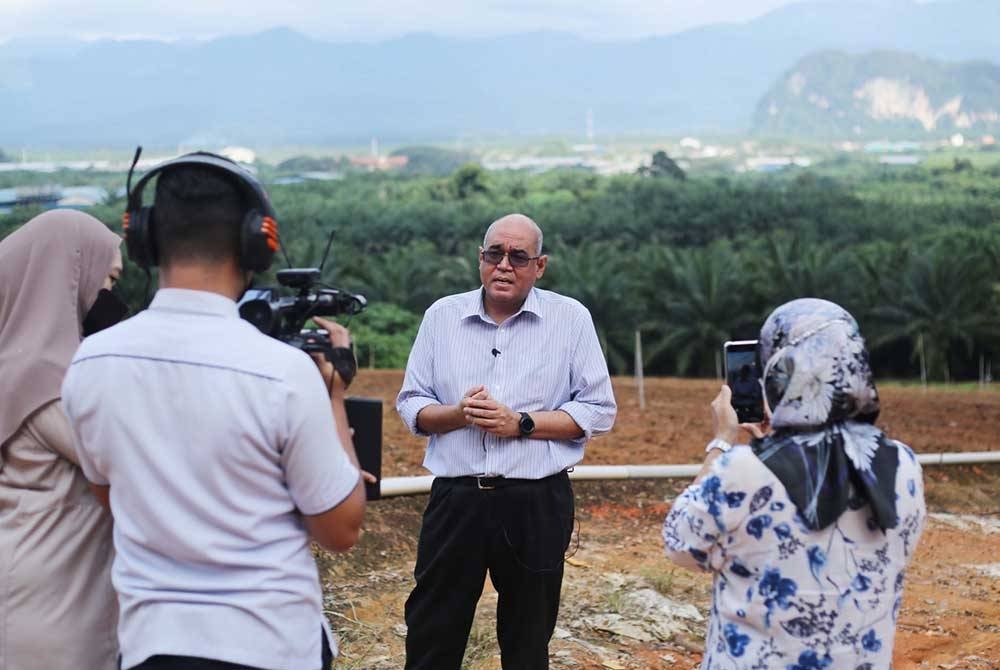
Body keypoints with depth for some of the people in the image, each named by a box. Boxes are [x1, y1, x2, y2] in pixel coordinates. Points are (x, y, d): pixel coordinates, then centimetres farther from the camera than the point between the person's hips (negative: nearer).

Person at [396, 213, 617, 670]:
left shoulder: (571, 318, 1)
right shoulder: (442, 315, 7)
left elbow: (599, 410, -2)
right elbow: (410, 404, 9)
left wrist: (521, 424, -13)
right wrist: (458, 414, -12)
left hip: (537, 503, -1)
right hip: (455, 498, 1)